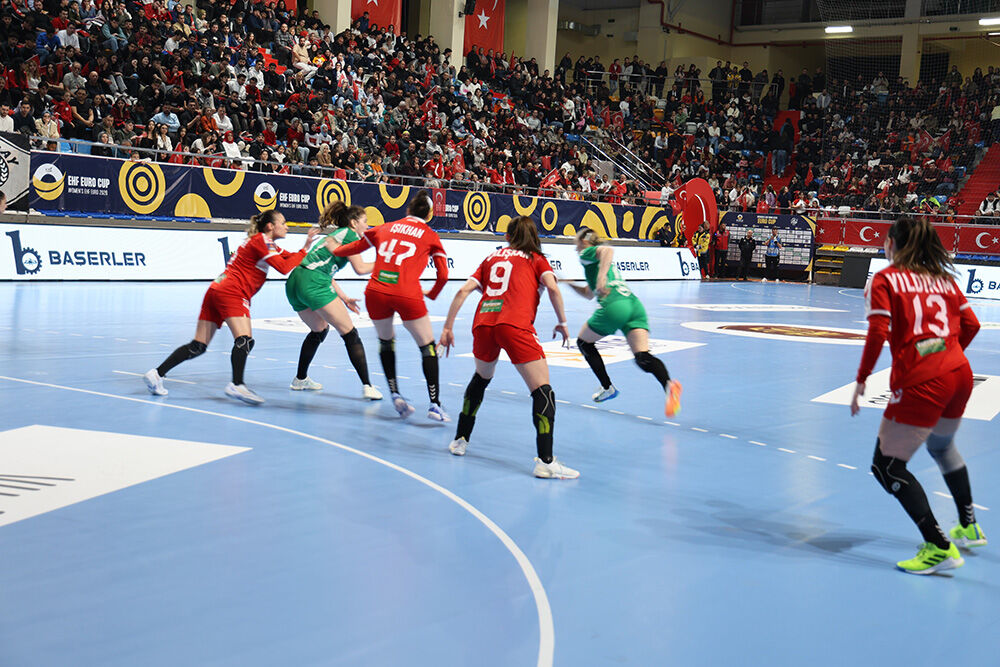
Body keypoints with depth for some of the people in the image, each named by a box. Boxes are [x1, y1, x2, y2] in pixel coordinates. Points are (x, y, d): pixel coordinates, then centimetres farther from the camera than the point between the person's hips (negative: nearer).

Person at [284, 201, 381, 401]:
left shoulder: (333, 234, 29)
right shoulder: (349, 234, 4)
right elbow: (360, 268, -3)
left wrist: (344, 298, 26)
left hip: (294, 283, 9)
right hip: (313, 284, -9)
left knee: (319, 330, 29)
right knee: (350, 334, -4)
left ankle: (300, 379, 34)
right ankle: (367, 387, -9)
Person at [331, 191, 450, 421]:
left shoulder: (385, 228, 19)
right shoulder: (430, 236, 12)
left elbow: (353, 248, 29)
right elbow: (443, 275, 9)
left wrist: (333, 249, 47)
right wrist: (431, 294, 27)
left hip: (376, 292, 3)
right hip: (407, 295, -3)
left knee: (386, 341, 25)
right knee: (428, 346, 8)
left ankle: (395, 395, 18)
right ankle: (434, 405, 1)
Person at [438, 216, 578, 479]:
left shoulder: (491, 258, 26)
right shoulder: (536, 259, 17)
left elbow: (463, 291, 16)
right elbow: (552, 287, -2)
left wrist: (448, 327, 17)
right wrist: (562, 323, 7)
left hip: (483, 324, 5)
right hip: (515, 326, -5)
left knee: (480, 378, 30)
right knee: (543, 391, -3)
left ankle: (460, 440, 36)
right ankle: (545, 461, -15)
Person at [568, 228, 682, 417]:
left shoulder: (588, 253, 10)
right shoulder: (597, 262, 36)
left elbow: (608, 250, -14)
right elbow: (589, 293, 45)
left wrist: (601, 276, -25)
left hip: (614, 306, -7)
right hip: (635, 304, 8)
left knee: (583, 342, 19)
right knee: (642, 357, -10)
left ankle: (608, 388, 17)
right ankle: (668, 384, -40)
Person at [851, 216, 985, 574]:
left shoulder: (884, 279, 0)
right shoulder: (941, 277, 17)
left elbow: (878, 333, -12)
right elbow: (970, 324, 15)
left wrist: (861, 380, -6)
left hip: (919, 383, -7)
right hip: (959, 373, 7)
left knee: (887, 466, 1)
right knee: (942, 445, 32)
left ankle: (939, 547, -7)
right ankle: (969, 527, 45)